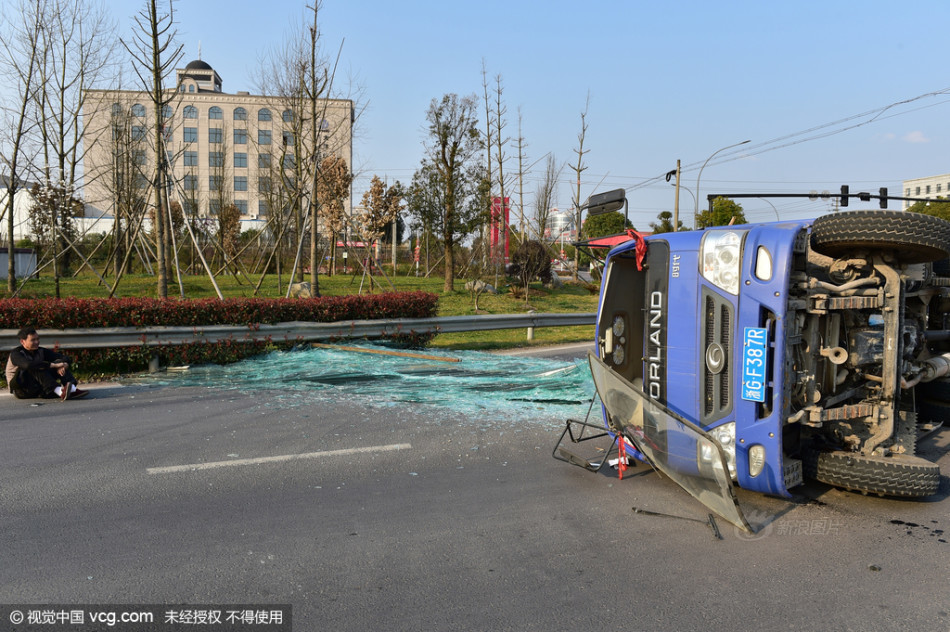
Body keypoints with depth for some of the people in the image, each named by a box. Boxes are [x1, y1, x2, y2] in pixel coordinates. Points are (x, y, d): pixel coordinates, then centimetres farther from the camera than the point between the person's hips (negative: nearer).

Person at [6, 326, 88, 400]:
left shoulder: (41, 351, 4)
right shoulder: (15, 354, -14)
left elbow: (65, 359, -2)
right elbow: (28, 364, -37)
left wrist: (63, 366, -27)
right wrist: (54, 365, -37)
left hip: (38, 387, 6)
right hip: (21, 389, -5)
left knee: (59, 361, -13)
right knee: (36, 367, -31)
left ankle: (73, 390, -37)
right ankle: (60, 392, -49)